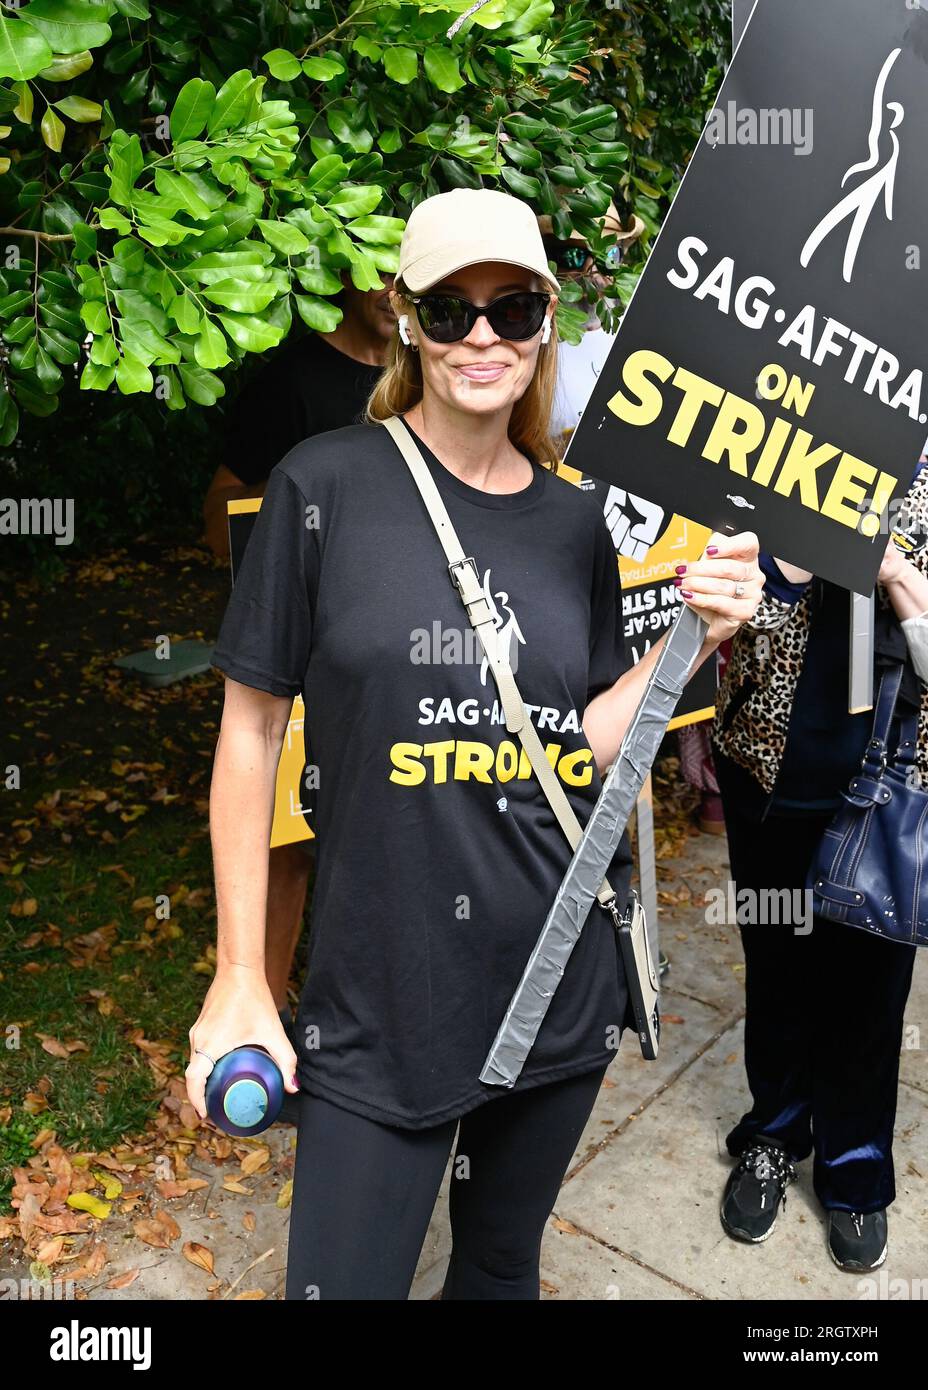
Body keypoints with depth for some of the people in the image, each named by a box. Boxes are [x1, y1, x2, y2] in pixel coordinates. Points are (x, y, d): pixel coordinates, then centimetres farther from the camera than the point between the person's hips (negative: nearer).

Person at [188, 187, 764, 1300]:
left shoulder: (575, 523, 4)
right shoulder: (328, 485, -9)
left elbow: (585, 746, 4)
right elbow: (252, 725, -6)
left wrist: (699, 633, -10)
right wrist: (239, 978, -5)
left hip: (566, 976, 4)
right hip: (380, 990, -3)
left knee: (503, 1260, 23)